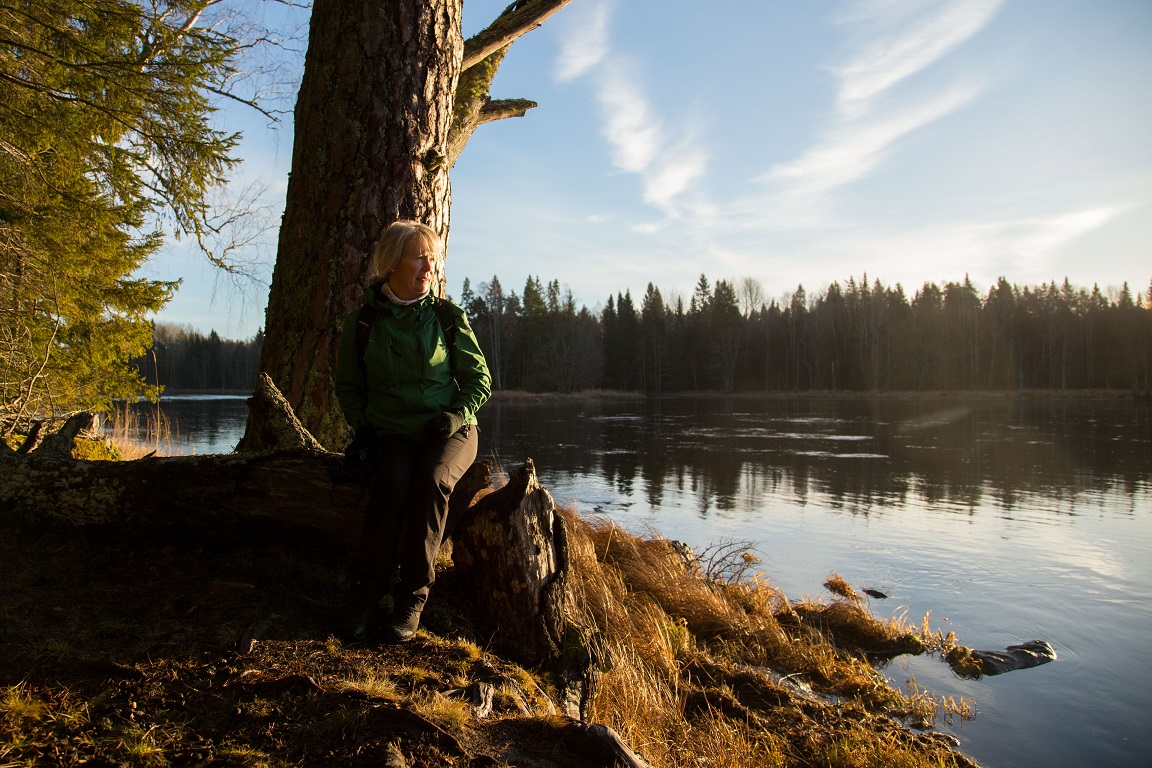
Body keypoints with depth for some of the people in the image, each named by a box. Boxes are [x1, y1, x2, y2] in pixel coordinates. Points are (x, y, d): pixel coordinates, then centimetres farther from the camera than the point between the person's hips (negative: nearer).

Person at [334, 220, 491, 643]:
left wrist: (455, 417, -12)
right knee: (394, 481, -32)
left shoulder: (449, 317, 2)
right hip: (391, 432, 1)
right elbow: (347, 385, 15)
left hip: (450, 431, 0)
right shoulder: (362, 322, 4)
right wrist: (362, 425, -2)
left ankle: (412, 595, -21)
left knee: (432, 479, -32)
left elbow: (479, 380, 5)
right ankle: (367, 592, -18)